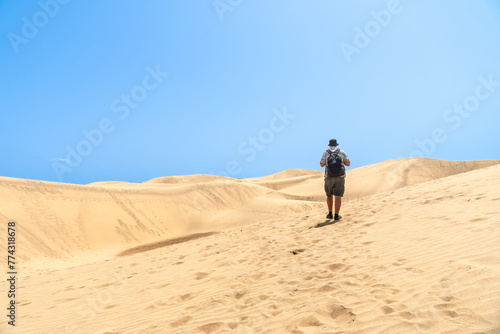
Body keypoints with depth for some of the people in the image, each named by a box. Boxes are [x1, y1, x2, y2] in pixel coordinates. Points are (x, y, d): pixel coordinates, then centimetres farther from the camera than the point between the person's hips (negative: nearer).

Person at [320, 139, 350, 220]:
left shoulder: (326, 152, 2)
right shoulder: (341, 152, 4)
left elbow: (322, 164, 0)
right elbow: (348, 163, 1)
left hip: (329, 177, 1)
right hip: (340, 177, 0)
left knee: (329, 195, 16)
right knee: (338, 196, 0)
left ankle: (330, 214, 16)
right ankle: (336, 215, -3)